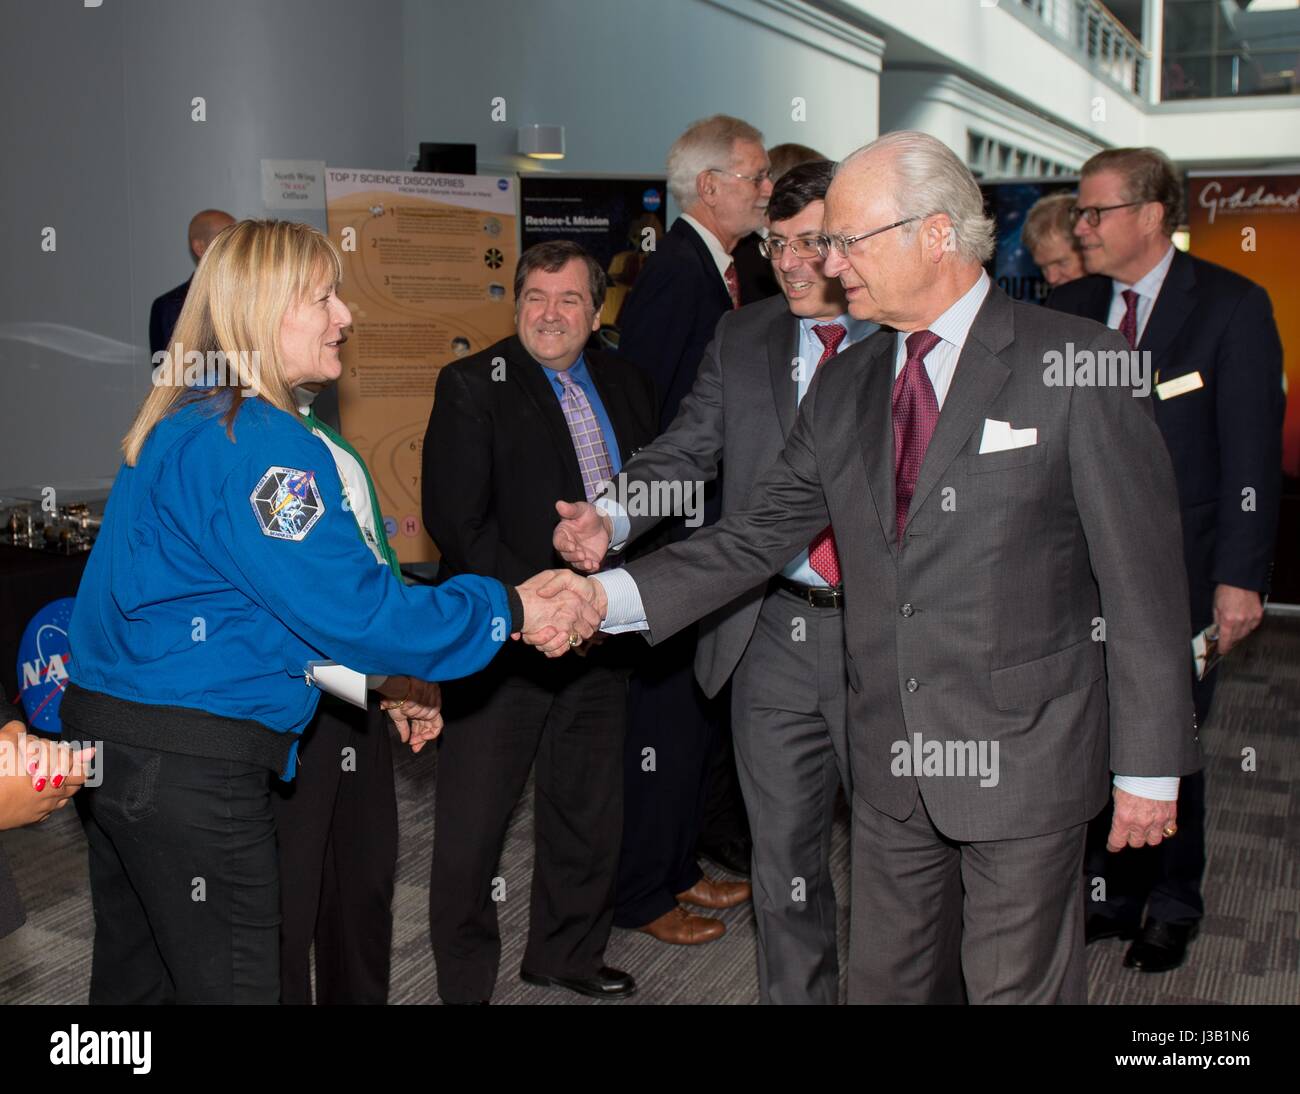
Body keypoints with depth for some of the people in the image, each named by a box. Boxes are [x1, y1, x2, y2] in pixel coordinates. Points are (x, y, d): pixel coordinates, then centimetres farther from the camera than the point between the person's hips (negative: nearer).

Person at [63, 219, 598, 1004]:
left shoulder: (183, 424, 12)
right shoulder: (260, 441, -19)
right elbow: (350, 608, -22)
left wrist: (388, 674, 11)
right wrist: (512, 611, -14)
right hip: (192, 762, -10)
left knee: (137, 977, 20)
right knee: (235, 982, 3)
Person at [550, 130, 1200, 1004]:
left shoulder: (1077, 363, -10)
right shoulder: (842, 387, 8)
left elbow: (1142, 580, -10)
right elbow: (757, 536, 5)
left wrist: (1149, 767, -9)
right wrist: (610, 594, -9)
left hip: (1025, 757, -5)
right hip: (890, 763, 5)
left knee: (1020, 987, 9)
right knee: (887, 982, 17)